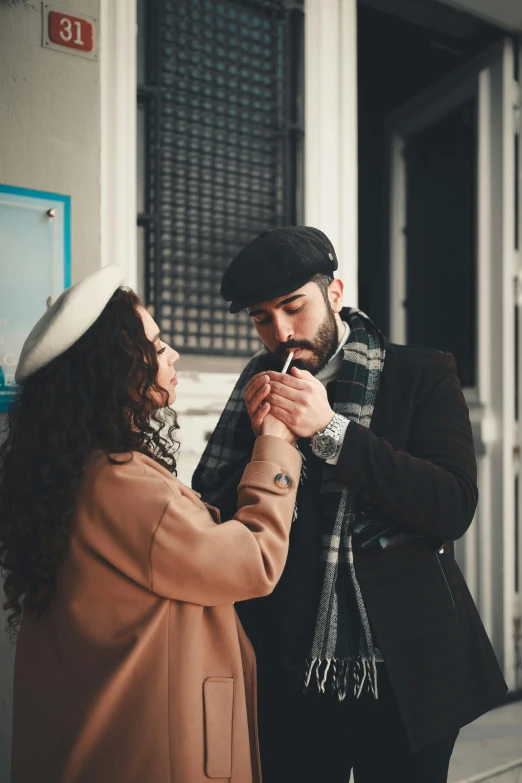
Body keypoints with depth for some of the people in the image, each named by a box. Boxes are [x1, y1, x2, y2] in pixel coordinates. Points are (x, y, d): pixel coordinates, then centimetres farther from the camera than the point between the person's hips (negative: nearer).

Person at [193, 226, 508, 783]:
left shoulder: (422, 374, -4)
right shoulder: (258, 389, 2)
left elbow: (454, 507, -16)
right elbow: (211, 517, 1)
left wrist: (330, 430, -22)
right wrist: (259, 438, -16)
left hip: (405, 674, -1)